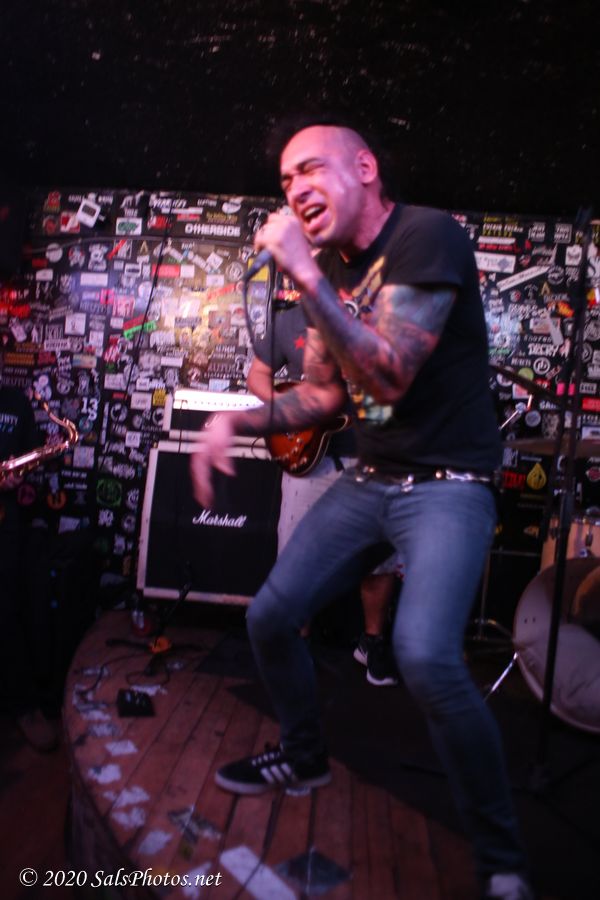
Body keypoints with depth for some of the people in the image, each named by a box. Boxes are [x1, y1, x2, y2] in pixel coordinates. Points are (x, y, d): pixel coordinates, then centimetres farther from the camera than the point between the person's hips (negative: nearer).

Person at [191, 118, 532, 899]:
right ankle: (304, 756, 36)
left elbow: (390, 374, -24)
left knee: (426, 656, -27)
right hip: (368, 479, 8)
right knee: (270, 617, 8)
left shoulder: (427, 236, -14)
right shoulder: (329, 269, 9)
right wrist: (236, 420, 0)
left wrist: (305, 275, -27)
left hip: (447, 484, -7)